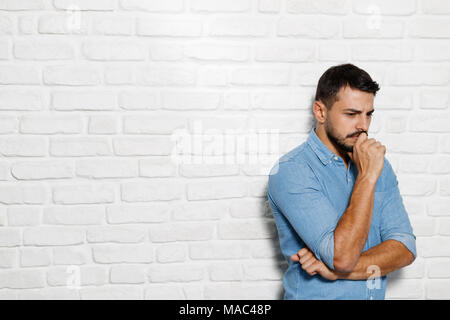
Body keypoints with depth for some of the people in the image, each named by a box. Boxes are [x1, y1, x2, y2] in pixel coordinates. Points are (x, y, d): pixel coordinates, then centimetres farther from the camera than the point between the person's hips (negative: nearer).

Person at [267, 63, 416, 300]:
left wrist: (338, 269, -14)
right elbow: (342, 257, -19)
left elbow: (405, 249, -1)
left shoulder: (379, 165, 6)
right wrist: (367, 176, -17)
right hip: (314, 295, -3)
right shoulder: (290, 171, -12)